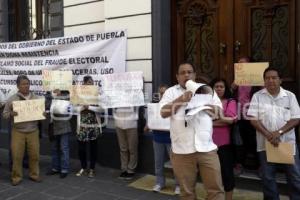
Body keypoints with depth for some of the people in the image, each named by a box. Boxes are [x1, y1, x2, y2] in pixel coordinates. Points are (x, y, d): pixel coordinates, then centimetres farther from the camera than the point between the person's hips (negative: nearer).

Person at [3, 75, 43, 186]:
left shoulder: (36, 98, 6)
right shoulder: (12, 99, 0)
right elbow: (4, 114, 3)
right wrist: (11, 114, -19)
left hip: (33, 131, 2)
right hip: (18, 132, -1)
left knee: (34, 154, 5)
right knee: (17, 155, 1)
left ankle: (34, 174, 22)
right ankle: (16, 177, 17)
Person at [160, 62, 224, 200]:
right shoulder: (171, 92, 7)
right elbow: (163, 113, -5)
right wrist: (181, 99, -12)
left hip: (207, 149, 1)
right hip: (182, 151, -1)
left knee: (216, 188, 7)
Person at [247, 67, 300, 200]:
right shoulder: (257, 96, 0)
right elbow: (253, 119, -5)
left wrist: (279, 132, -17)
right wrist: (268, 135, -16)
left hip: (288, 143, 1)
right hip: (265, 143, 0)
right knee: (268, 177, 9)